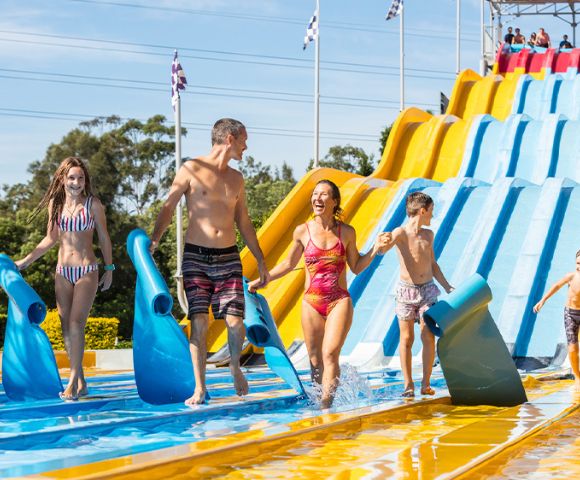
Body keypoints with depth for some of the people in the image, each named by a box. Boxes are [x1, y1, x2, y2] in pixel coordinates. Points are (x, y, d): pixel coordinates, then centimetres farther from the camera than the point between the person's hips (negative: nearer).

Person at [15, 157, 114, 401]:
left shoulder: (93, 204, -2)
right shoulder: (55, 204, 6)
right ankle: (81, 382, 8)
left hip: (87, 270, -4)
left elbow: (104, 238, 6)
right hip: (63, 271, 4)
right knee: (66, 327, 1)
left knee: (76, 323, -16)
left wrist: (109, 269, 7)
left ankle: (73, 380, -14)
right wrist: (25, 261, 14)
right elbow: (51, 239, 16)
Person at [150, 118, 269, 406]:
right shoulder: (192, 169, -1)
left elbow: (244, 223, 21)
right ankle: (200, 388, 0)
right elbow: (168, 207, -1)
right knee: (199, 322, -8)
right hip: (196, 256, -3)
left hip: (228, 257, 3)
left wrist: (260, 260, 20)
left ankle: (235, 367, 21)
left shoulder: (236, 178, 14)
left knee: (235, 321, -7)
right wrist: (153, 241, -12)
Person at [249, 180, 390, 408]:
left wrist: (375, 248, -1)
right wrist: (261, 280, 18)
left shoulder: (346, 232, 3)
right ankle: (318, 402, 13)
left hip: (339, 301, -2)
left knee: (330, 354, -16)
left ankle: (326, 404, -21)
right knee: (315, 360, 3)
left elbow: (356, 268, 12)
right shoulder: (302, 231, 3)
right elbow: (289, 264, 17)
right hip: (311, 303, 2)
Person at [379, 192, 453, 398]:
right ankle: (408, 385, 7)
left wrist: (447, 286, 22)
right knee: (406, 339, 1)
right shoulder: (401, 232, -8)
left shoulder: (428, 234, 11)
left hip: (427, 290, 4)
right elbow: (383, 249, -28)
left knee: (428, 337, -4)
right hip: (406, 290, -4)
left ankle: (426, 384, 2)